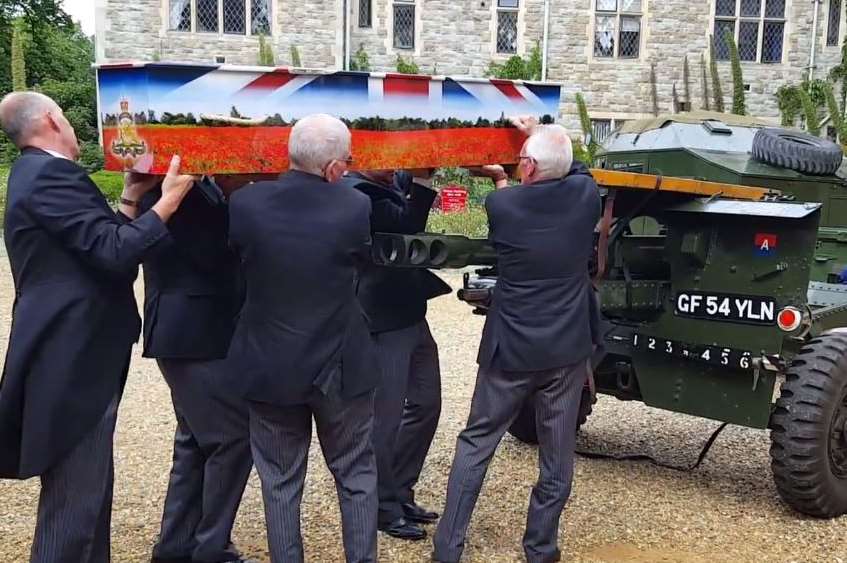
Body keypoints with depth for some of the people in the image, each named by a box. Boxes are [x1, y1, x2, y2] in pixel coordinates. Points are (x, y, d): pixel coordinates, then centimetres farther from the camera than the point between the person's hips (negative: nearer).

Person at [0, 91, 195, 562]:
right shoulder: (50, 175, -16)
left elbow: (98, 247, 19)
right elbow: (115, 253, -23)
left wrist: (131, 199, 17)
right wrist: (168, 201, -15)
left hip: (72, 357, 11)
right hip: (73, 362, -11)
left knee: (88, 488, 19)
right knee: (74, 497, -4)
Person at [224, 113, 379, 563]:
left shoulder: (245, 203, -12)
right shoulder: (355, 206, -15)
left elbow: (237, 259, 3)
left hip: (270, 366, 1)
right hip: (341, 367, -1)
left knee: (280, 483, 15)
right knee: (356, 476, 17)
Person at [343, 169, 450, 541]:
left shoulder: (393, 183, 9)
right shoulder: (356, 193, -17)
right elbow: (407, 225, -26)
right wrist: (424, 177, -27)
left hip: (410, 315, 9)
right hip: (383, 323, -9)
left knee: (425, 405, 16)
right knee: (386, 417, 1)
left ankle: (401, 493, 30)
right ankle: (384, 508, 17)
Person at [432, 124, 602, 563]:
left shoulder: (500, 205, -12)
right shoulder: (586, 194, -6)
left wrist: (500, 179, 32)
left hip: (510, 350, -1)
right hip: (568, 349, 2)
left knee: (476, 443, 12)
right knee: (557, 453, 13)